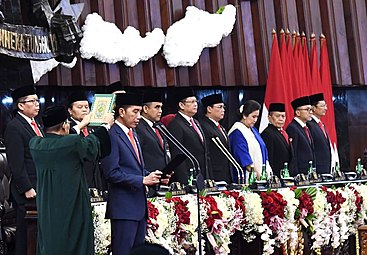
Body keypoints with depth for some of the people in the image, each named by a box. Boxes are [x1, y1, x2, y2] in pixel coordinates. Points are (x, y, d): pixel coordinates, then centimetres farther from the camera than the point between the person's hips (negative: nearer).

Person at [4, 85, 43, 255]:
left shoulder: (37, 125, 17)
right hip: (27, 192, -8)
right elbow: (16, 163, -14)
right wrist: (27, 189, -17)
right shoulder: (14, 127, -10)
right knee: (26, 234, -2)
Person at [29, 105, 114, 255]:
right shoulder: (73, 143, -18)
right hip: (72, 208, -5)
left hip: (47, 211, 5)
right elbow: (93, 143, 2)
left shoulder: (35, 144, -2)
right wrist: (106, 125, 21)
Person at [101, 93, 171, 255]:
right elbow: (112, 173, -18)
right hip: (123, 207, -9)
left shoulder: (133, 135, 19)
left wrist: (155, 178, 7)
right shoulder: (112, 136, -12)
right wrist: (142, 180, -18)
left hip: (139, 205, 9)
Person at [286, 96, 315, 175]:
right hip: (300, 174, -8)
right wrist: (296, 175, -19)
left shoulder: (306, 128, 18)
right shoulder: (292, 128, -11)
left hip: (309, 172, 8)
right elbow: (292, 155, -16)